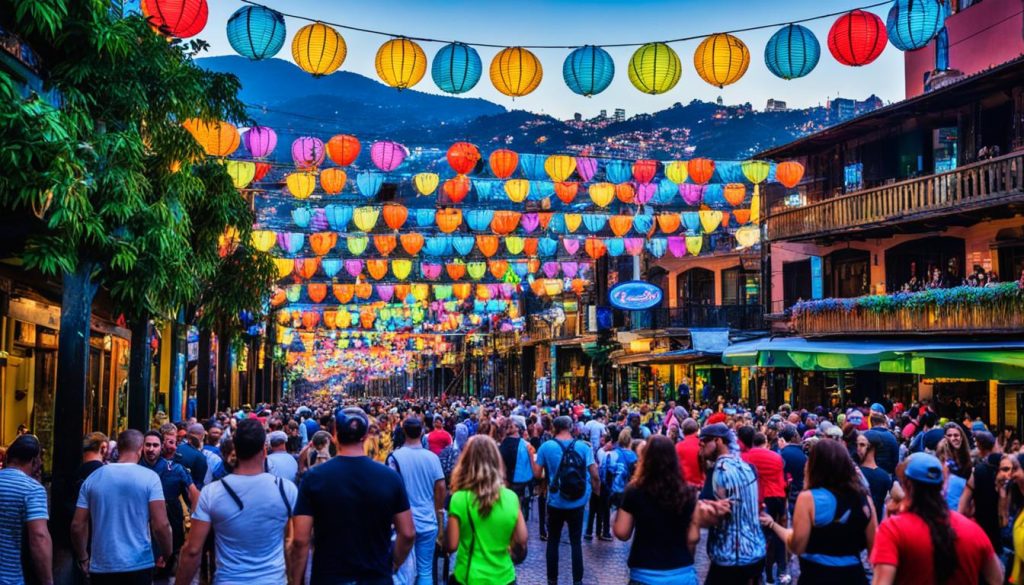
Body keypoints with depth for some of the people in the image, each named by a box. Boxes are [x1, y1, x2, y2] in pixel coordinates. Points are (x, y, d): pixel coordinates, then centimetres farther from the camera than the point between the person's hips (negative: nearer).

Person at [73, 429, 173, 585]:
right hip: (139, 565, -3)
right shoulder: (149, 477, -8)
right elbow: (160, 525, -14)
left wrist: (83, 558, 18)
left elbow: (77, 525, 4)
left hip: (101, 566, 3)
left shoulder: (93, 478, 3)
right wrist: (166, 554, 3)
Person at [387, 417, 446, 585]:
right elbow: (441, 488, 1)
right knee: (425, 571, 8)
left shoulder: (395, 457, -9)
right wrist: (439, 513, 16)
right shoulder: (432, 457, -2)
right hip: (428, 521, 2)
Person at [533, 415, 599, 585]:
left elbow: (537, 474, -3)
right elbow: (594, 475, -8)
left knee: (553, 541, 14)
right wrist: (596, 490, 11)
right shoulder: (583, 446, -6)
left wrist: (531, 456, 13)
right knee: (576, 542, 12)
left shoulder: (546, 447, -7)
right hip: (577, 503, 1)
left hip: (555, 502, -1)